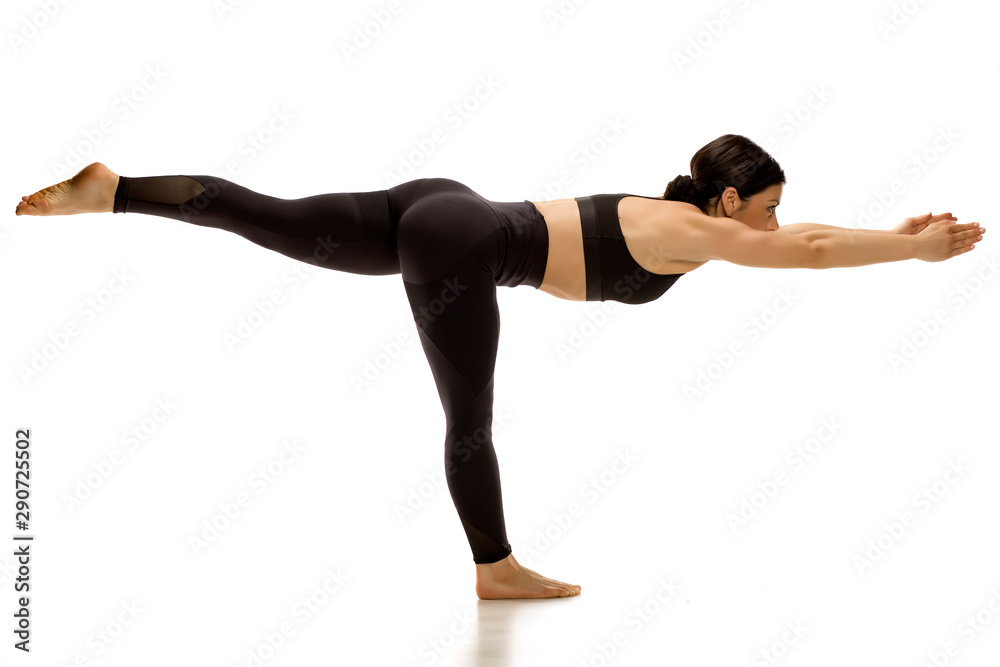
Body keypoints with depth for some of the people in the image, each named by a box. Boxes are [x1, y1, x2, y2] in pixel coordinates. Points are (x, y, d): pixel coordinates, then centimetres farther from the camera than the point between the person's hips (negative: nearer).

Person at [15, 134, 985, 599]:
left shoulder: (672, 214, 19)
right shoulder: (696, 234, -6)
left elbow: (798, 239, 28)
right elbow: (807, 252, -11)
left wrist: (899, 233, 29)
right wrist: (920, 249, -1)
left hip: (439, 216, 9)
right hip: (459, 244, -9)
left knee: (273, 223, 7)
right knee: (470, 421, 4)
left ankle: (109, 190, 6)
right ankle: (497, 570, 18)